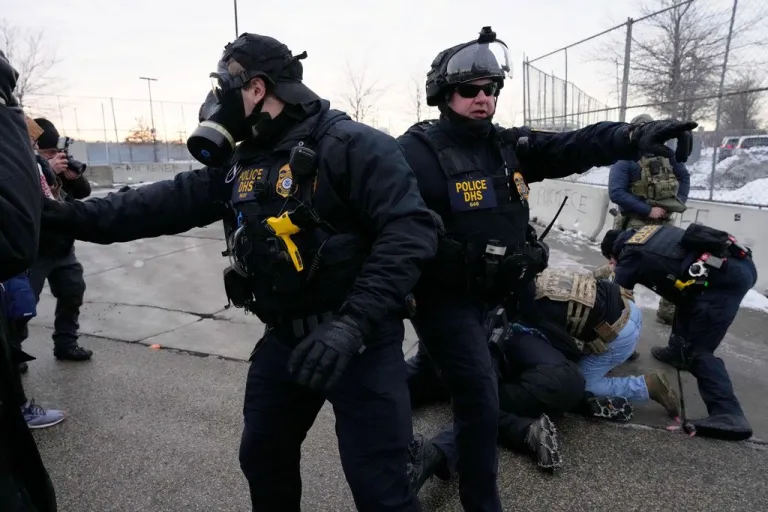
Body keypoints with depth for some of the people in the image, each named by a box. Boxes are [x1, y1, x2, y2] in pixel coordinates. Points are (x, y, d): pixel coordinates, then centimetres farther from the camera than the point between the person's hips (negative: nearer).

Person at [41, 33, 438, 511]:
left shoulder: (352, 145, -16)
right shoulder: (240, 162, 9)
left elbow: (411, 230, -24)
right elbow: (170, 202, 8)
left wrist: (352, 323, -32)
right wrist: (71, 215, 0)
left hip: (361, 338, -7)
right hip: (286, 337, 8)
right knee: (262, 457, 22)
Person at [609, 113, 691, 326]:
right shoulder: (624, 159, -12)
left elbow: (684, 177, 16)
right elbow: (616, 193, -21)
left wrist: (679, 203, -1)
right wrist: (648, 210, -21)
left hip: (665, 222, 6)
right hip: (636, 224, -6)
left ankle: (668, 313, 30)